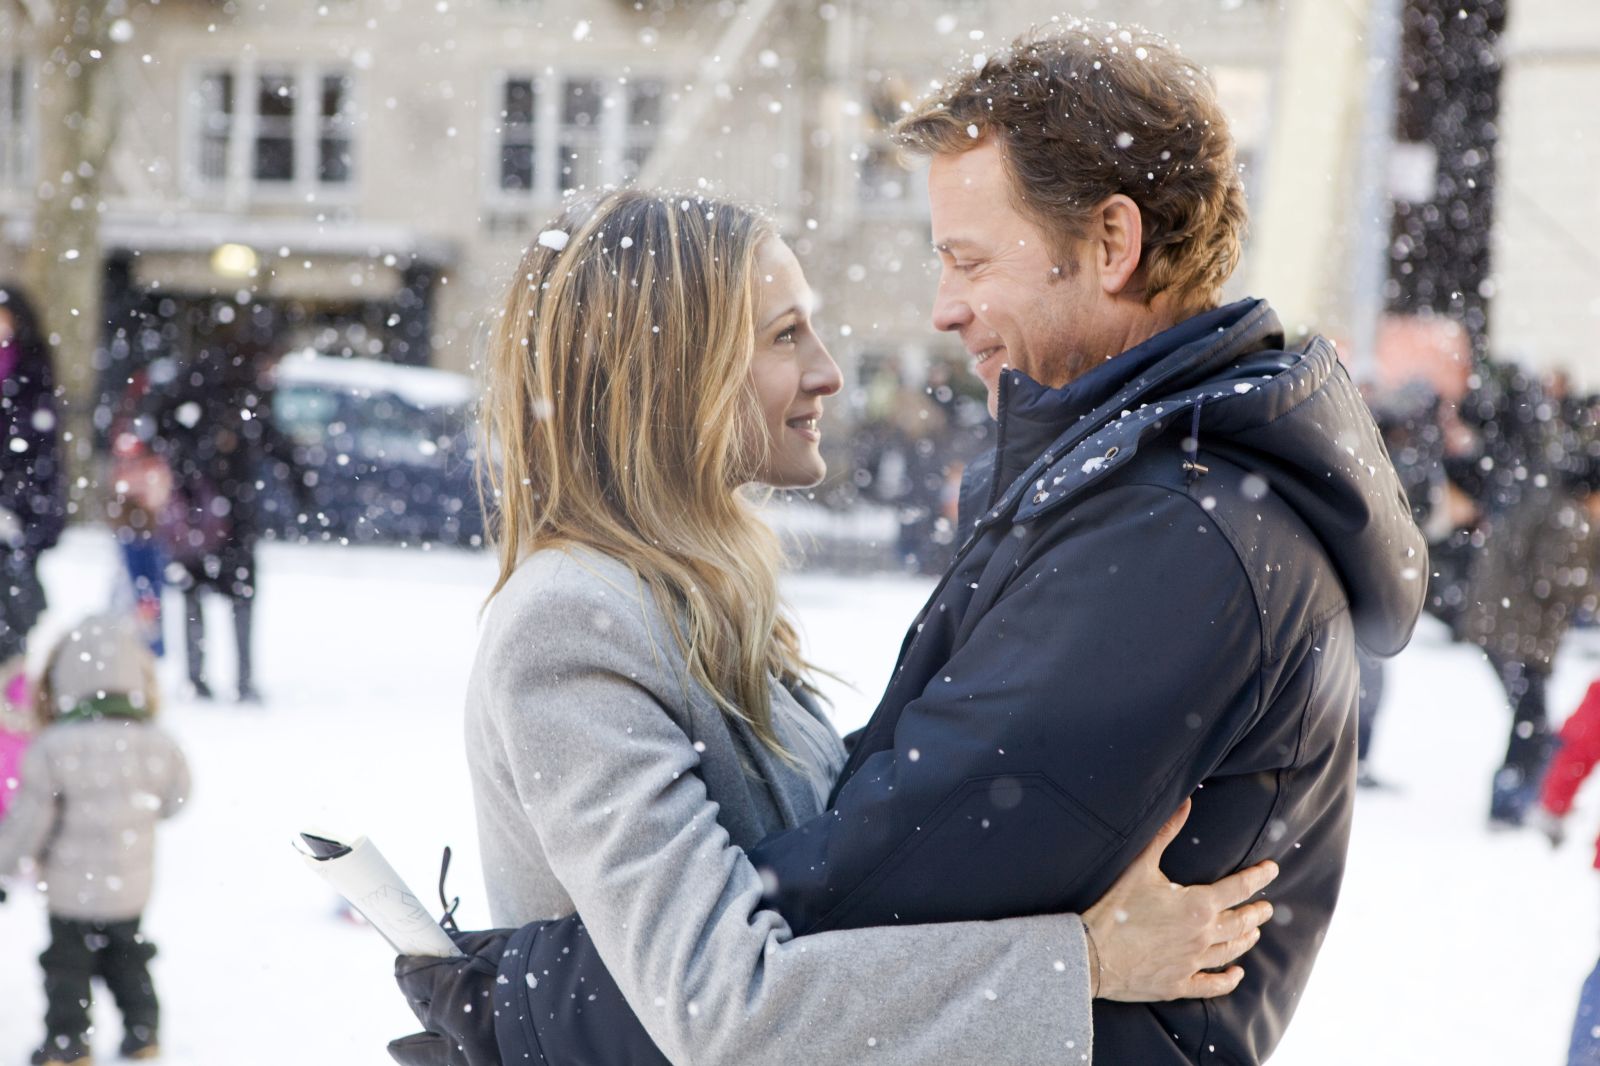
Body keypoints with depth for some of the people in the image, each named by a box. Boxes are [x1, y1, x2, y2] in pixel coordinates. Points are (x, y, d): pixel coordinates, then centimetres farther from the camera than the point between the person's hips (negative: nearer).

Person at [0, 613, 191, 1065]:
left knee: (68, 961, 14)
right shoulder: (155, 744, -12)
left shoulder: (52, 749, -22)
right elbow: (174, 799, 4)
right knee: (127, 956, 23)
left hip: (72, 887, -3)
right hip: (132, 886, 3)